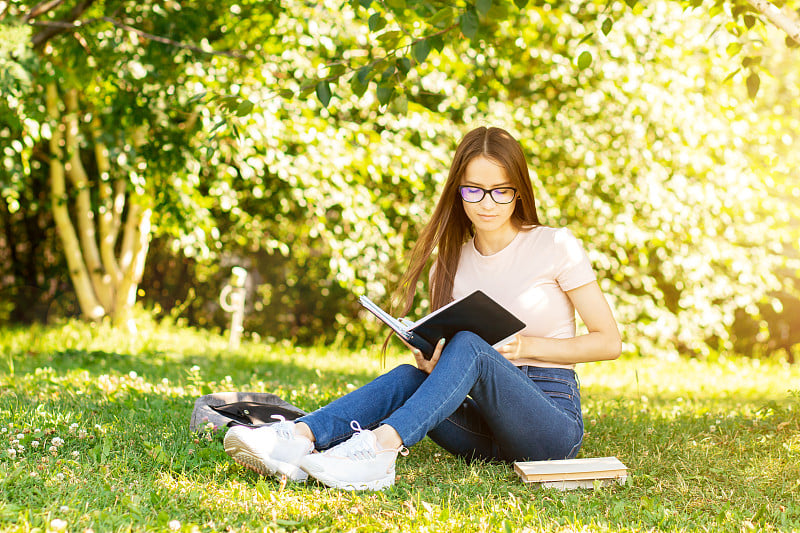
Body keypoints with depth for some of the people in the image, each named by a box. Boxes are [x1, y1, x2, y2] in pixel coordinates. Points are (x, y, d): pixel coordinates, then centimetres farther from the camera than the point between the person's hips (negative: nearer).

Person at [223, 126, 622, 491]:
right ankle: (300, 438, -45)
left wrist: (527, 345, -13)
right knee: (409, 376, -24)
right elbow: (440, 345, 13)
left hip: (553, 421, -4)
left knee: (467, 344, -31)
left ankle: (382, 444, -51)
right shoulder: (450, 264, 10)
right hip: (488, 436, 4)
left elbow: (609, 342, 0)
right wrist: (429, 357, -12)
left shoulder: (556, 247, -2)